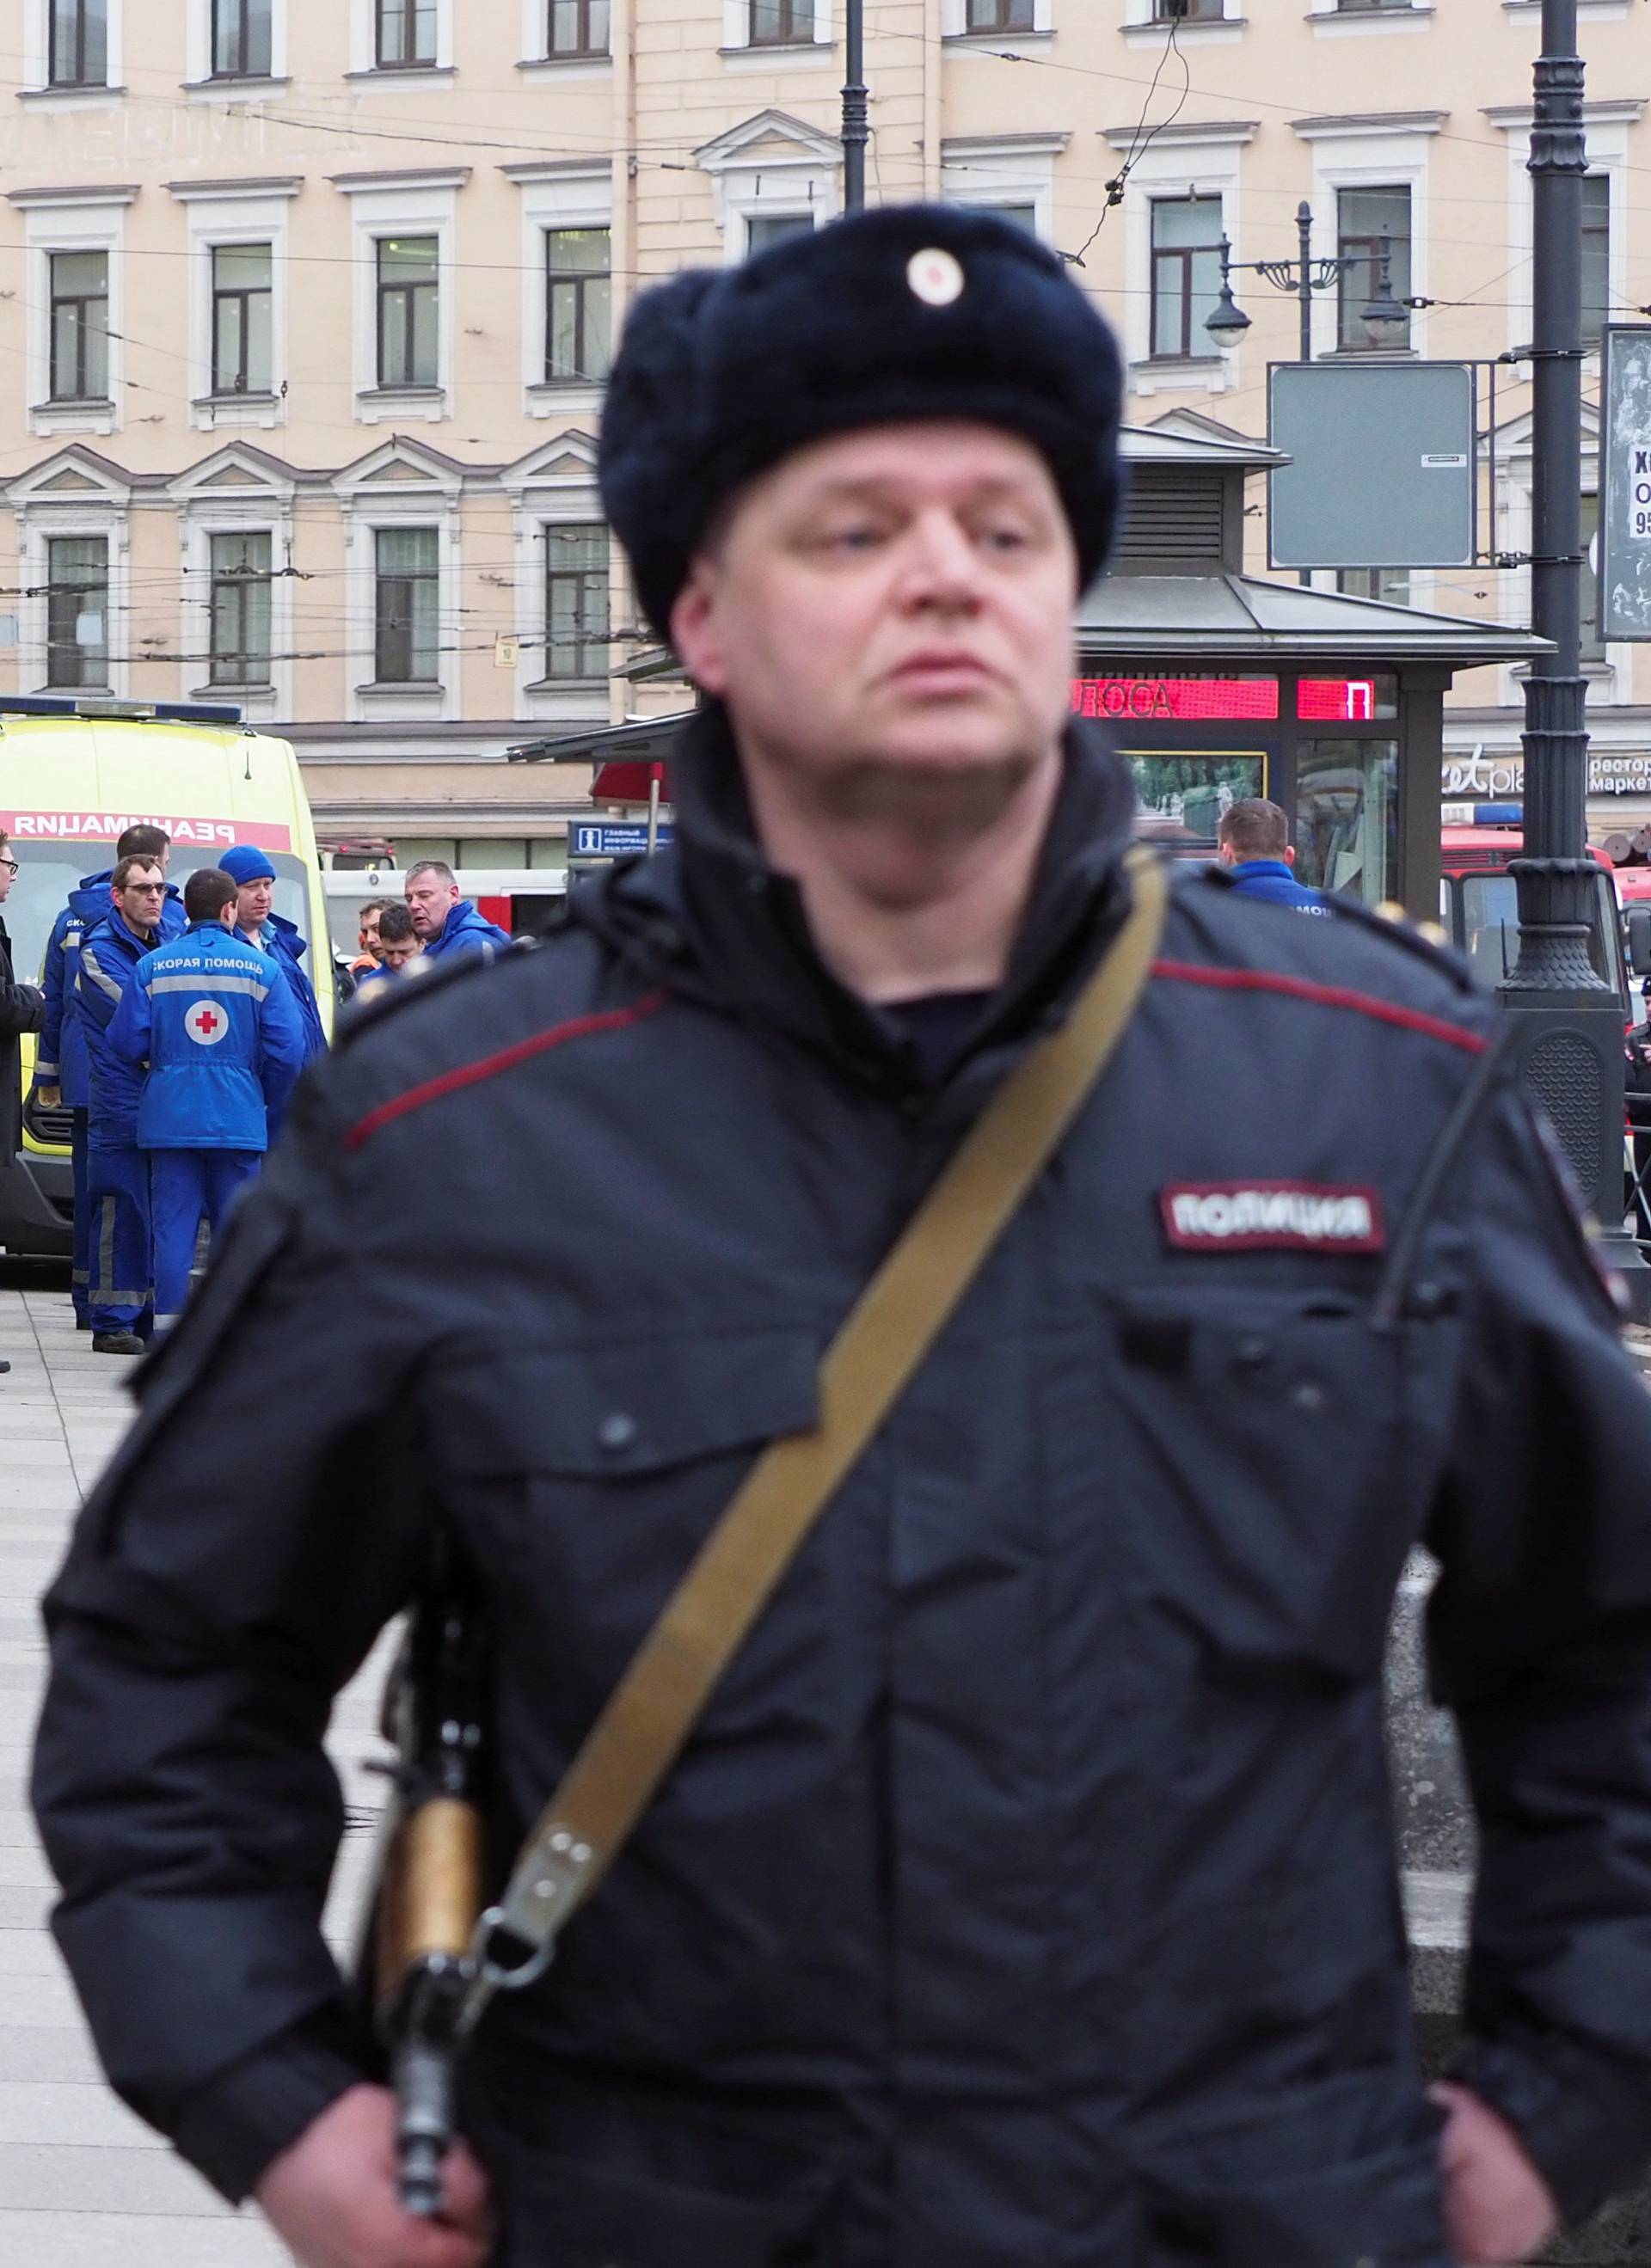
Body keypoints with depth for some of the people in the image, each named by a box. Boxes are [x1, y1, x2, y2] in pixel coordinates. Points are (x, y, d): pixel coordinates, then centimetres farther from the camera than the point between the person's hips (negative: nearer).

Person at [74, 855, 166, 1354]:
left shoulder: (163, 946, 18)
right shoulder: (100, 951, -6)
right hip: (120, 1103, -7)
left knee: (152, 1214, 8)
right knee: (121, 1213, -8)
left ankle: (143, 1317, 14)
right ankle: (112, 1324, -5)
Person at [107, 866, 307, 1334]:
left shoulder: (153, 966, 1)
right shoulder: (261, 968, -2)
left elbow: (126, 1043, -1)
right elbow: (287, 1050, -4)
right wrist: (270, 1104, 12)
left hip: (169, 1117, 1)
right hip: (238, 1119, -1)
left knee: (172, 1226, 3)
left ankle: (168, 1326, 0)